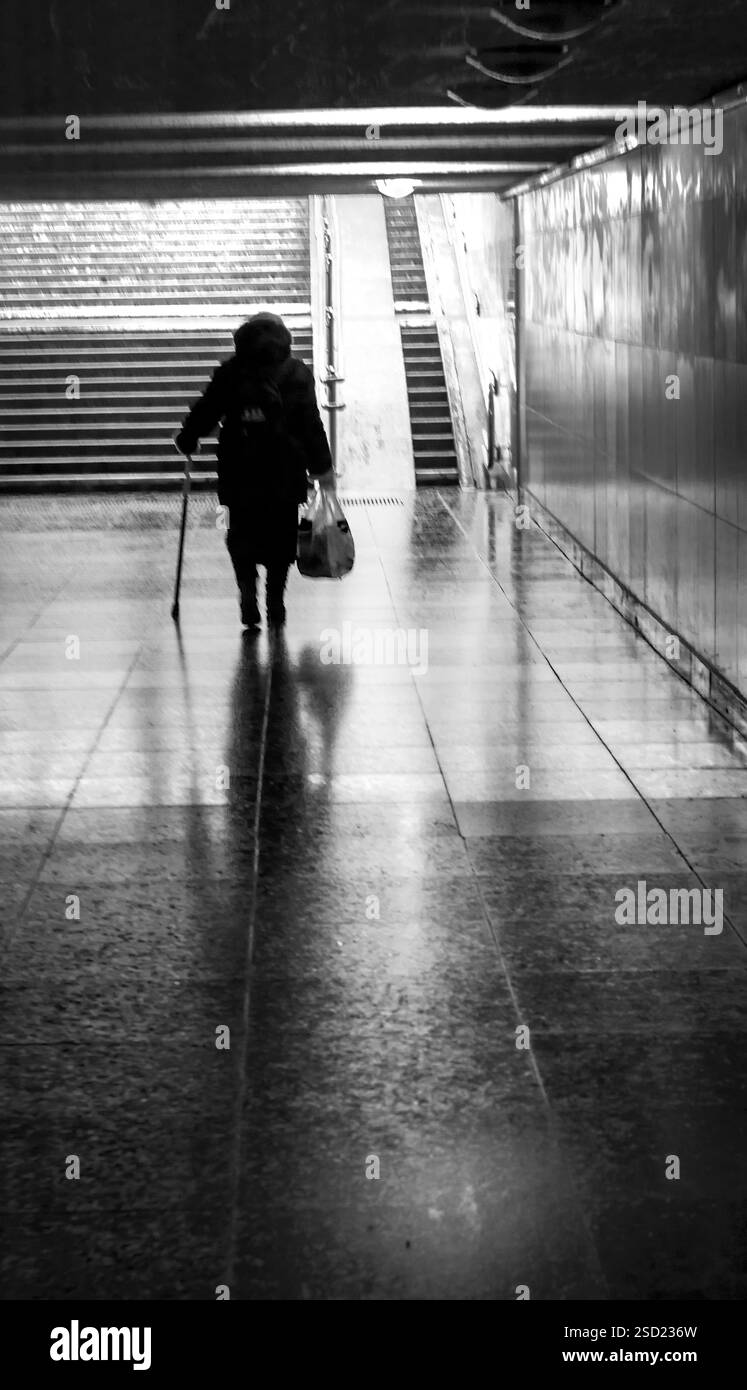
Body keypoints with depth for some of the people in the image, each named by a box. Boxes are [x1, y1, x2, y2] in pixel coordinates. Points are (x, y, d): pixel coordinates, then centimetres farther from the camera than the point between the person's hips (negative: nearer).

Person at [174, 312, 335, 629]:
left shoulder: (230, 372, 0)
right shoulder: (296, 373, -1)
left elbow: (206, 410, 5)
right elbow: (311, 424, -3)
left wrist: (186, 441, 22)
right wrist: (322, 467, 2)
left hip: (239, 471, 0)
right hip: (285, 472, 0)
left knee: (241, 533, 11)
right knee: (280, 536, 12)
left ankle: (247, 589, -10)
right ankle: (275, 602, 10)